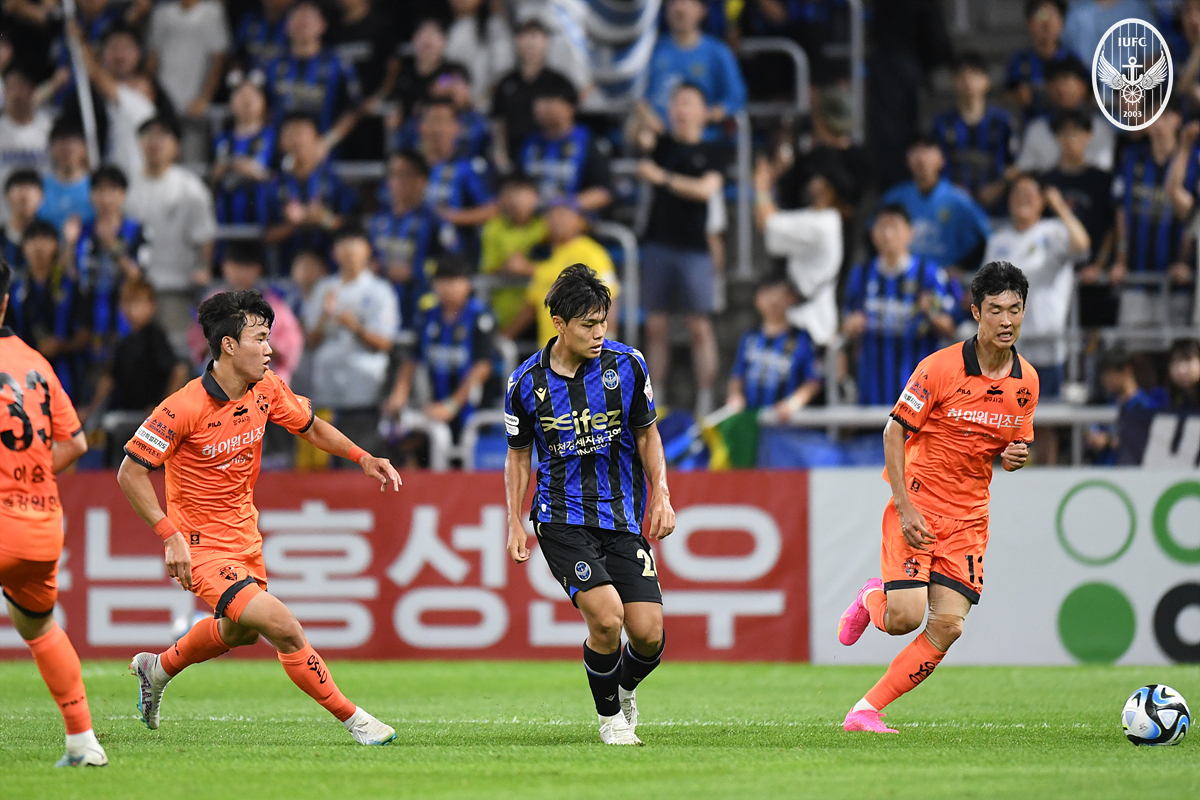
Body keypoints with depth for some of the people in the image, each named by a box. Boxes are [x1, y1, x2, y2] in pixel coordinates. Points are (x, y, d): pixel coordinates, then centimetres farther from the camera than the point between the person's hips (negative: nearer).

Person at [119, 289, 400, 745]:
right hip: (203, 547, -8)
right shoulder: (184, 408, -25)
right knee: (284, 629, -20)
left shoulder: (266, 389, -5)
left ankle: (157, 669, 54)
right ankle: (351, 718, -8)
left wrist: (362, 458, -3)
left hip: (245, 534, 8)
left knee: (239, 631, 30)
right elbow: (130, 473, -20)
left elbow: (311, 428, 13)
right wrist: (170, 535, -29)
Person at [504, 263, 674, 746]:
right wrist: (515, 524, 3)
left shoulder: (626, 365, -3)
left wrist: (661, 497, -1)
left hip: (624, 518, 2)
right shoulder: (526, 384, -5)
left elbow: (647, 435, 10)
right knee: (606, 616, -23)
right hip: (562, 520, -2)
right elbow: (519, 454, 10)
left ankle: (624, 688, 29)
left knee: (648, 634, -8)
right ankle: (609, 717, 3)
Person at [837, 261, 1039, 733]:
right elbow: (894, 431, -8)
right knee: (905, 617, -18)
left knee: (947, 627, -9)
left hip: (969, 516, 4)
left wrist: (1014, 457, -8)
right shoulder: (940, 367, -13)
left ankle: (866, 711, 1)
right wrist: (904, 507, -16)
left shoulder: (1026, 381, 3)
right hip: (918, 506, -4)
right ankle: (871, 600, 20)